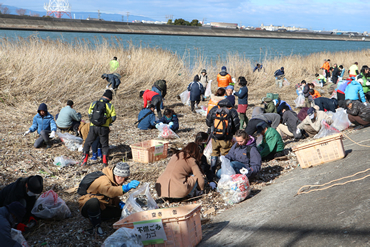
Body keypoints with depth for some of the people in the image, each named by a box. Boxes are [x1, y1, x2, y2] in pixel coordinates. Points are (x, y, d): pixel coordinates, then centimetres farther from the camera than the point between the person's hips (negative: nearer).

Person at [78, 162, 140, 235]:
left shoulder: (115, 181, 2)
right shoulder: (103, 180, -26)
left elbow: (113, 196, 12)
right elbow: (109, 191, -48)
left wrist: (119, 203, -10)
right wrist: (126, 187, -63)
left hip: (101, 208, 8)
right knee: (93, 202, -42)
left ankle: (97, 218, -2)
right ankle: (96, 226, -20)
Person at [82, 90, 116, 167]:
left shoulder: (94, 103, 5)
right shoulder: (110, 106, -2)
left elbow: (89, 115, 7)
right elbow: (113, 117, -5)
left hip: (93, 127, 1)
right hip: (104, 128, -1)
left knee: (87, 143, 16)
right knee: (105, 145, 14)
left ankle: (85, 160, 11)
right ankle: (105, 161, 7)